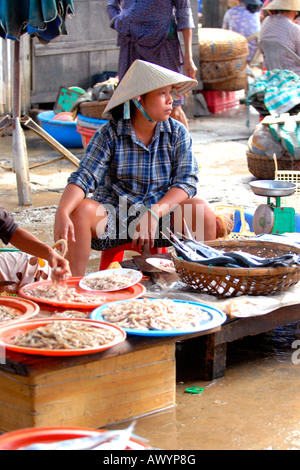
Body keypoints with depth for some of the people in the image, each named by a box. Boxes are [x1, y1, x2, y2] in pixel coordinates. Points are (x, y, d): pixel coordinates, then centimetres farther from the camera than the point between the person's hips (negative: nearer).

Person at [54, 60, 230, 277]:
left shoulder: (177, 133, -1)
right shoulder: (109, 134, -8)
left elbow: (187, 181, -9)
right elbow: (83, 178, -16)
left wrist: (155, 213, -26)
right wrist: (62, 214, -36)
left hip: (163, 214, 1)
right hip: (112, 217, -1)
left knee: (201, 210, -25)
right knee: (80, 211, -30)